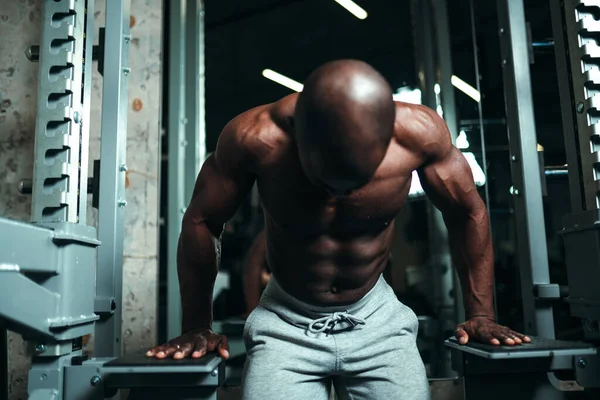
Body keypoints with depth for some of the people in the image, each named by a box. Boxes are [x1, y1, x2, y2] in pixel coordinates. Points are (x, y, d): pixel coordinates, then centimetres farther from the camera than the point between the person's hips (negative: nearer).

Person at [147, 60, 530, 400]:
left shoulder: (418, 131, -20)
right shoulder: (254, 138, -24)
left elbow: (469, 212, -3)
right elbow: (200, 222, -9)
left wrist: (481, 314, -1)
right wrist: (197, 327, -4)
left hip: (379, 319, 2)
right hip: (285, 325, -1)